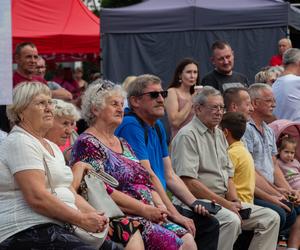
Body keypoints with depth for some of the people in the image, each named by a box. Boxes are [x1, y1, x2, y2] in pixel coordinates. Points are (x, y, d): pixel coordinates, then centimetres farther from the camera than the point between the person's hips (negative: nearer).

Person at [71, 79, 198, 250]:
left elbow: (147, 184, 21)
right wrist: (144, 209, -15)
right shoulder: (87, 144, -4)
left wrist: (160, 206, 0)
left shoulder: (123, 144, 23)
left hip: (150, 216, 8)